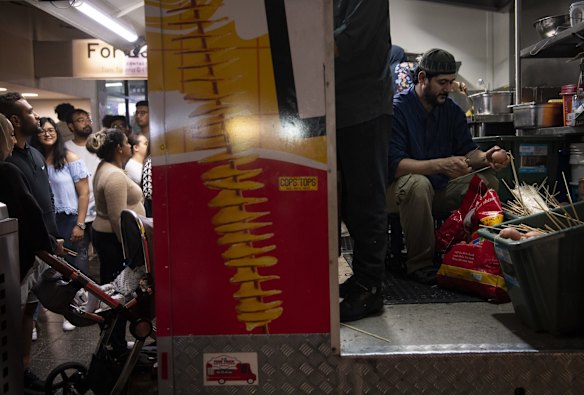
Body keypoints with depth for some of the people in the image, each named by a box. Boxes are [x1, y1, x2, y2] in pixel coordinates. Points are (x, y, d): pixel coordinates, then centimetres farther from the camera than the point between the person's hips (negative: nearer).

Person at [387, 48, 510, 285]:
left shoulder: (451, 110, 6)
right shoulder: (397, 108, -15)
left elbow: (467, 150, 4)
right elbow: (395, 165, -24)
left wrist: (485, 158, -19)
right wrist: (441, 164, -35)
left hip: (440, 188, 6)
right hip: (398, 190, -6)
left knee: (487, 181, -12)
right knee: (418, 183, -38)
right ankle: (419, 264, -23)